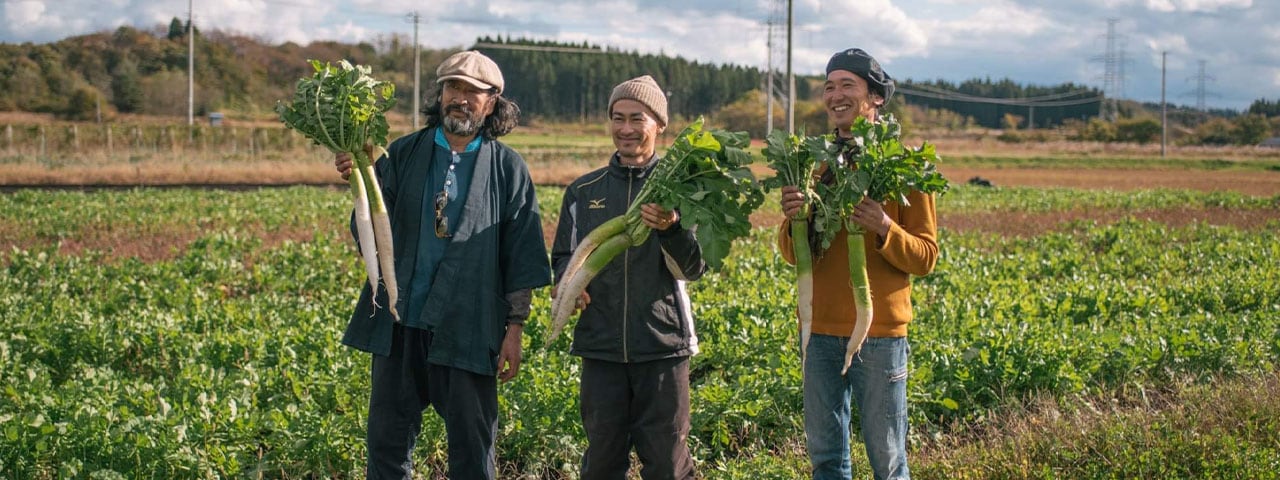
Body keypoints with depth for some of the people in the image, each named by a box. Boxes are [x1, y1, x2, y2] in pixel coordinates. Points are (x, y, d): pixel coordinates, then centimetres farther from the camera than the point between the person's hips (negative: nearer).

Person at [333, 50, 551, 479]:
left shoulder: (508, 168, 2)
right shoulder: (403, 154, 6)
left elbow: (522, 256, 2)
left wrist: (515, 328, -2)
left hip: (467, 329, -2)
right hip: (399, 322, 2)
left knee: (472, 444, 4)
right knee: (388, 439, 9)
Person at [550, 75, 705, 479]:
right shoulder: (583, 191, 10)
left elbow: (694, 269, -6)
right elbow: (563, 257, 18)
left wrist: (671, 229, -27)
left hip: (663, 344, -2)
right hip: (600, 344, 3)